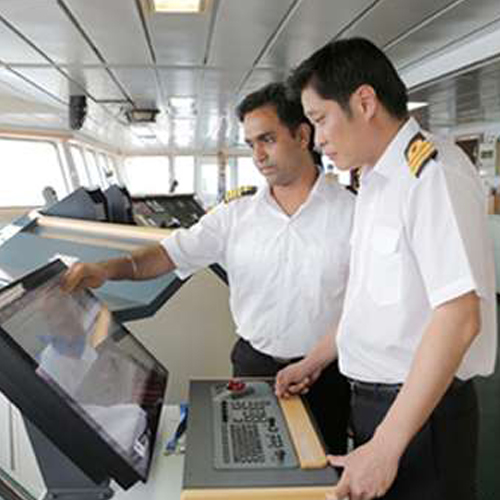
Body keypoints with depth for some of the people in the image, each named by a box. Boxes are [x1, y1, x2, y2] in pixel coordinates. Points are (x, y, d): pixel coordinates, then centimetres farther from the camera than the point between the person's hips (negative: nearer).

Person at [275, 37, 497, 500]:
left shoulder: (433, 173, -18)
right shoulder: (375, 182, 10)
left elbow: (458, 318, -25)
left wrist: (385, 447, -24)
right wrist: (314, 363, 17)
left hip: (421, 410, -8)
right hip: (371, 400, 8)